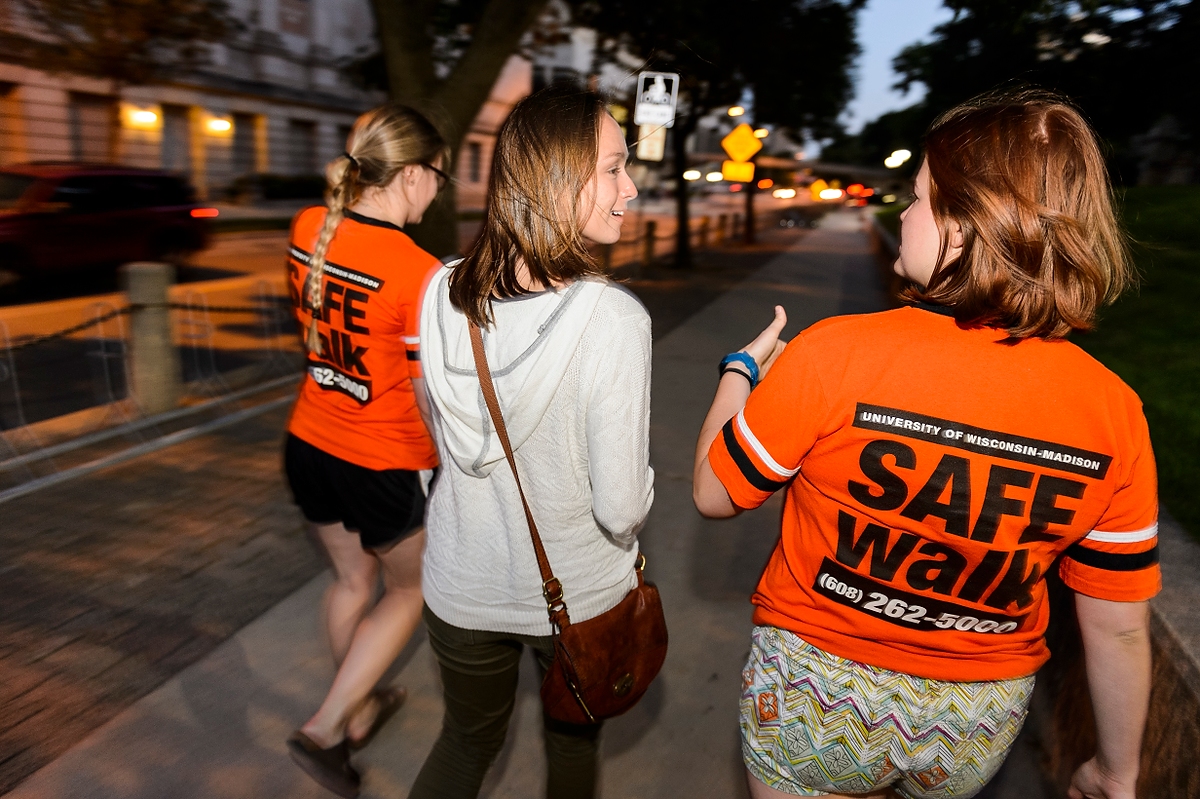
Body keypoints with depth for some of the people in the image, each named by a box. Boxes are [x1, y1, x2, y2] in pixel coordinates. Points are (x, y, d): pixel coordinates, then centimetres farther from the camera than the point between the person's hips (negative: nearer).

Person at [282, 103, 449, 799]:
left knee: (354, 580, 27)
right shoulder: (420, 273, -24)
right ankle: (326, 729, 23)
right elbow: (431, 396, -18)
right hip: (387, 465, -6)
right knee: (410, 589, 21)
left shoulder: (308, 228, -5)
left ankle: (360, 709, 47)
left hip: (310, 446, 7)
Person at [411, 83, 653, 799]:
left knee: (467, 741, 30)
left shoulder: (442, 292, -14)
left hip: (461, 587, 3)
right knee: (573, 740, 30)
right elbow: (622, 507, -22)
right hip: (579, 596, -2)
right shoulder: (614, 320, -28)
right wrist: (626, 519, 0)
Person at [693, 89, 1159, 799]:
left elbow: (713, 494, -13)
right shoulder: (1114, 409, -15)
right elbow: (1119, 628, -6)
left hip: (818, 695, -3)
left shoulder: (834, 354, -28)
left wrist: (741, 370, 2)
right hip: (979, 727, 4)